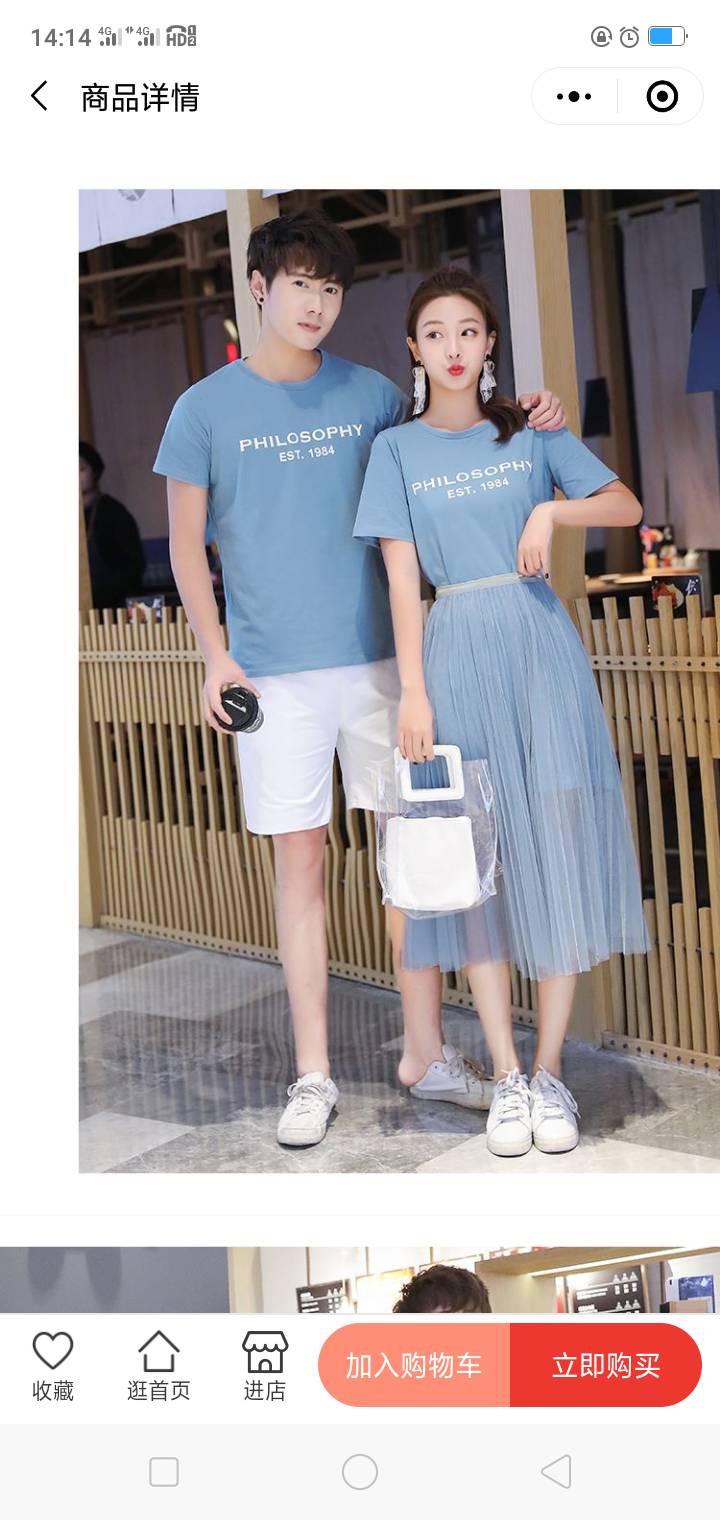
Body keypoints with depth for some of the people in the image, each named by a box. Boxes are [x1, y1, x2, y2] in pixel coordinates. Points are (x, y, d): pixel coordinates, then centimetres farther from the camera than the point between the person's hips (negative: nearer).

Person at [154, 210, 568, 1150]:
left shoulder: (372, 395, 7)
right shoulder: (206, 408, 3)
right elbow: (186, 546, 5)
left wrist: (528, 426, 0)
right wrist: (216, 655, -6)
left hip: (377, 658, 2)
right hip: (276, 673, -2)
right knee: (300, 862, 2)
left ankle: (432, 1054, 16)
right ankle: (313, 1075, 12)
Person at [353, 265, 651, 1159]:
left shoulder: (531, 433, 9)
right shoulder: (397, 449, 7)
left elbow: (628, 507, 9)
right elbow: (402, 579, 1)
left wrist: (553, 511, -9)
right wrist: (413, 691, -7)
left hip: (538, 641, 0)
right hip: (458, 650, 0)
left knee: (555, 847, -3)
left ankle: (550, 1071, 5)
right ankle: (506, 1076, 6)